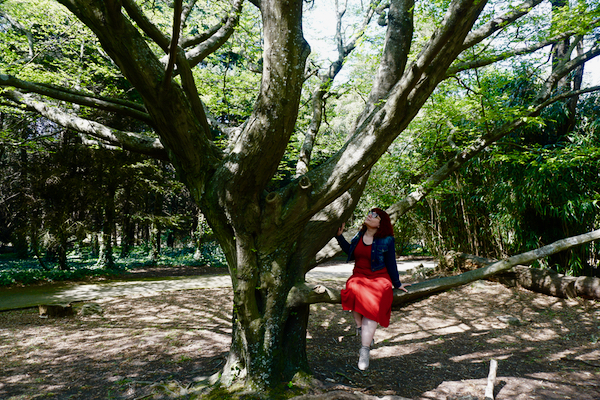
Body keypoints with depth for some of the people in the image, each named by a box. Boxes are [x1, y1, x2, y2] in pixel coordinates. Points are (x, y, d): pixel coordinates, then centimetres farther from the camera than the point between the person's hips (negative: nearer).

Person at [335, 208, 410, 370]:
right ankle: (362, 329, -14)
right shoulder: (360, 235, 7)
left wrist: (397, 284, 11)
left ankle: (364, 350, -22)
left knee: (372, 306, -28)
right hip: (359, 276, 4)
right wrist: (340, 236, 15)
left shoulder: (386, 240, -5)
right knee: (354, 292, -32)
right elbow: (351, 252, 19)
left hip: (378, 279, -3)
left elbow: (391, 264, 4)